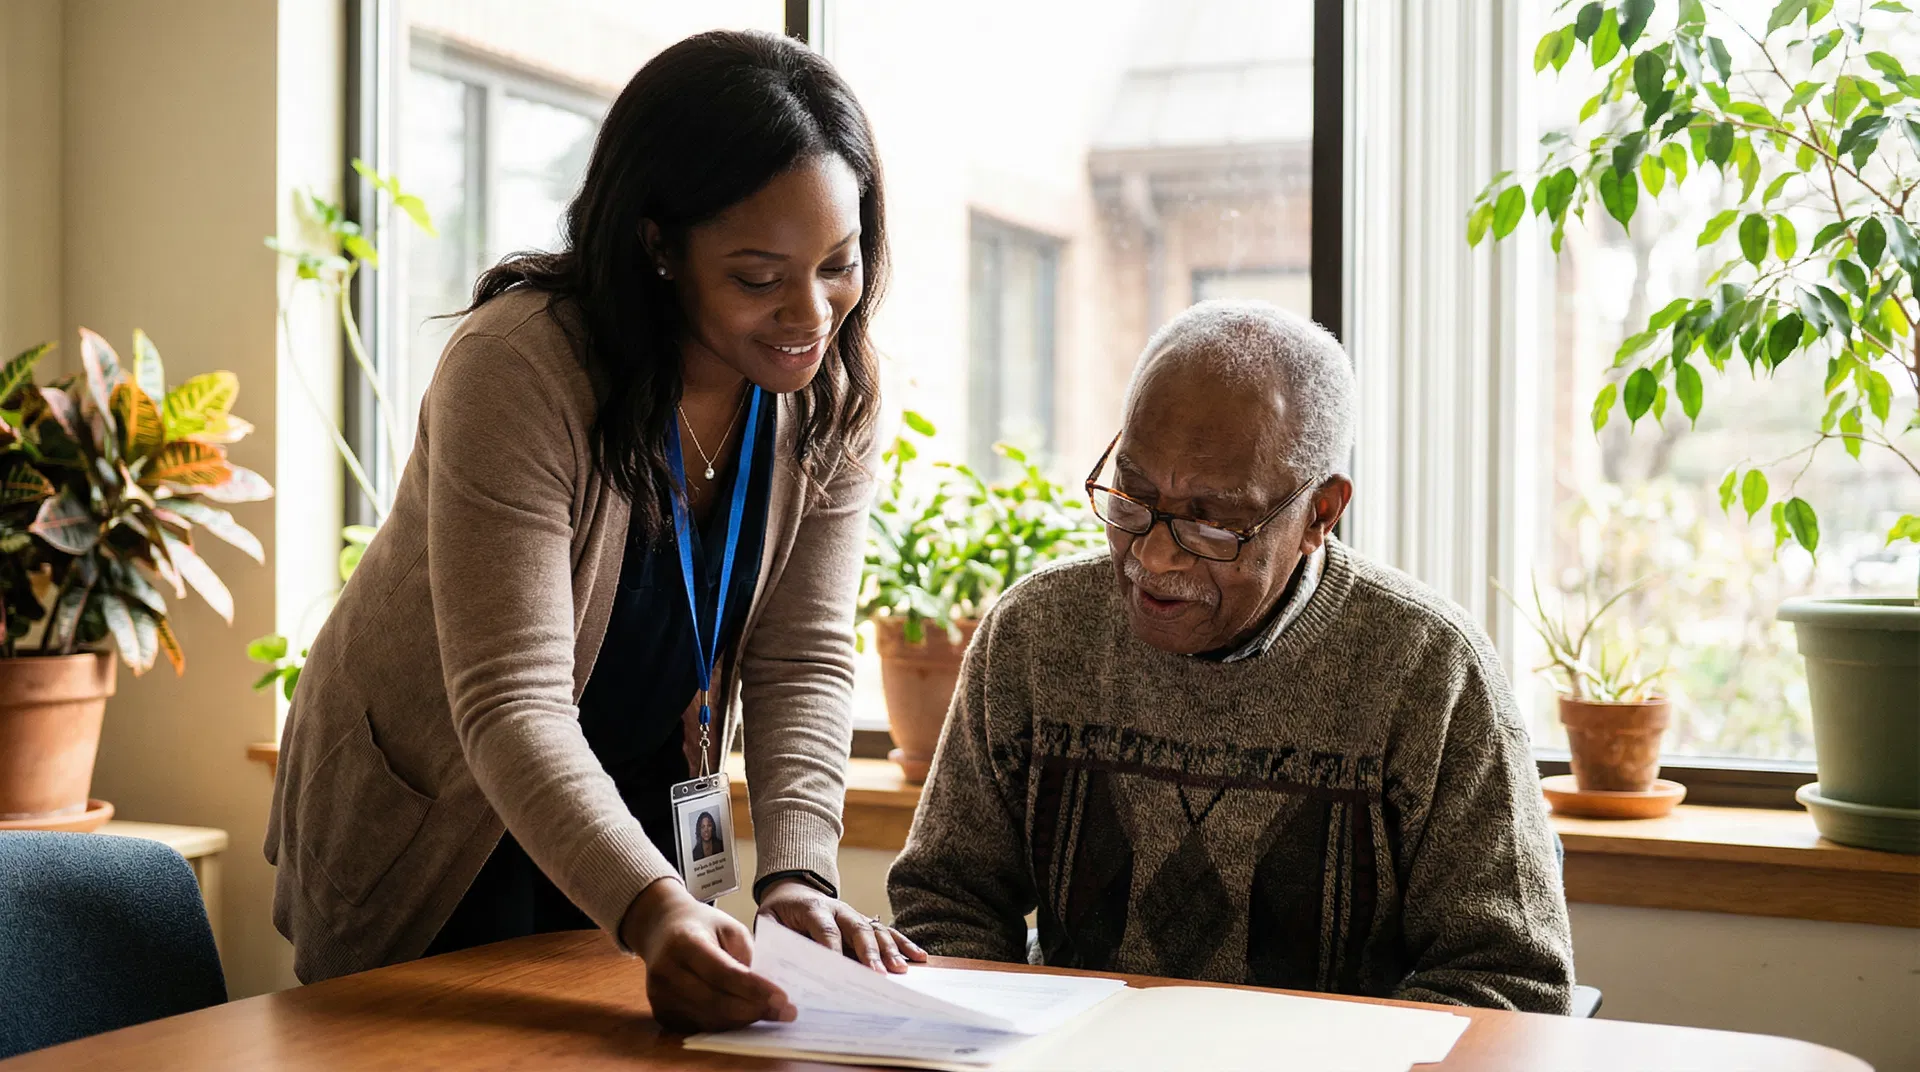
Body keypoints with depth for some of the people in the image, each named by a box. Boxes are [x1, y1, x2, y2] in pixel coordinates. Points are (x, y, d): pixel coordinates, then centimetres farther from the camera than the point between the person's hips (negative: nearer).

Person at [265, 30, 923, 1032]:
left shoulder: (835, 386, -13)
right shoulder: (517, 367, -30)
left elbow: (802, 660, -14)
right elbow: (510, 700, -36)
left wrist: (797, 877, -30)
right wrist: (650, 908, -50)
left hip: (634, 813, 5)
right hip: (431, 825, -4)